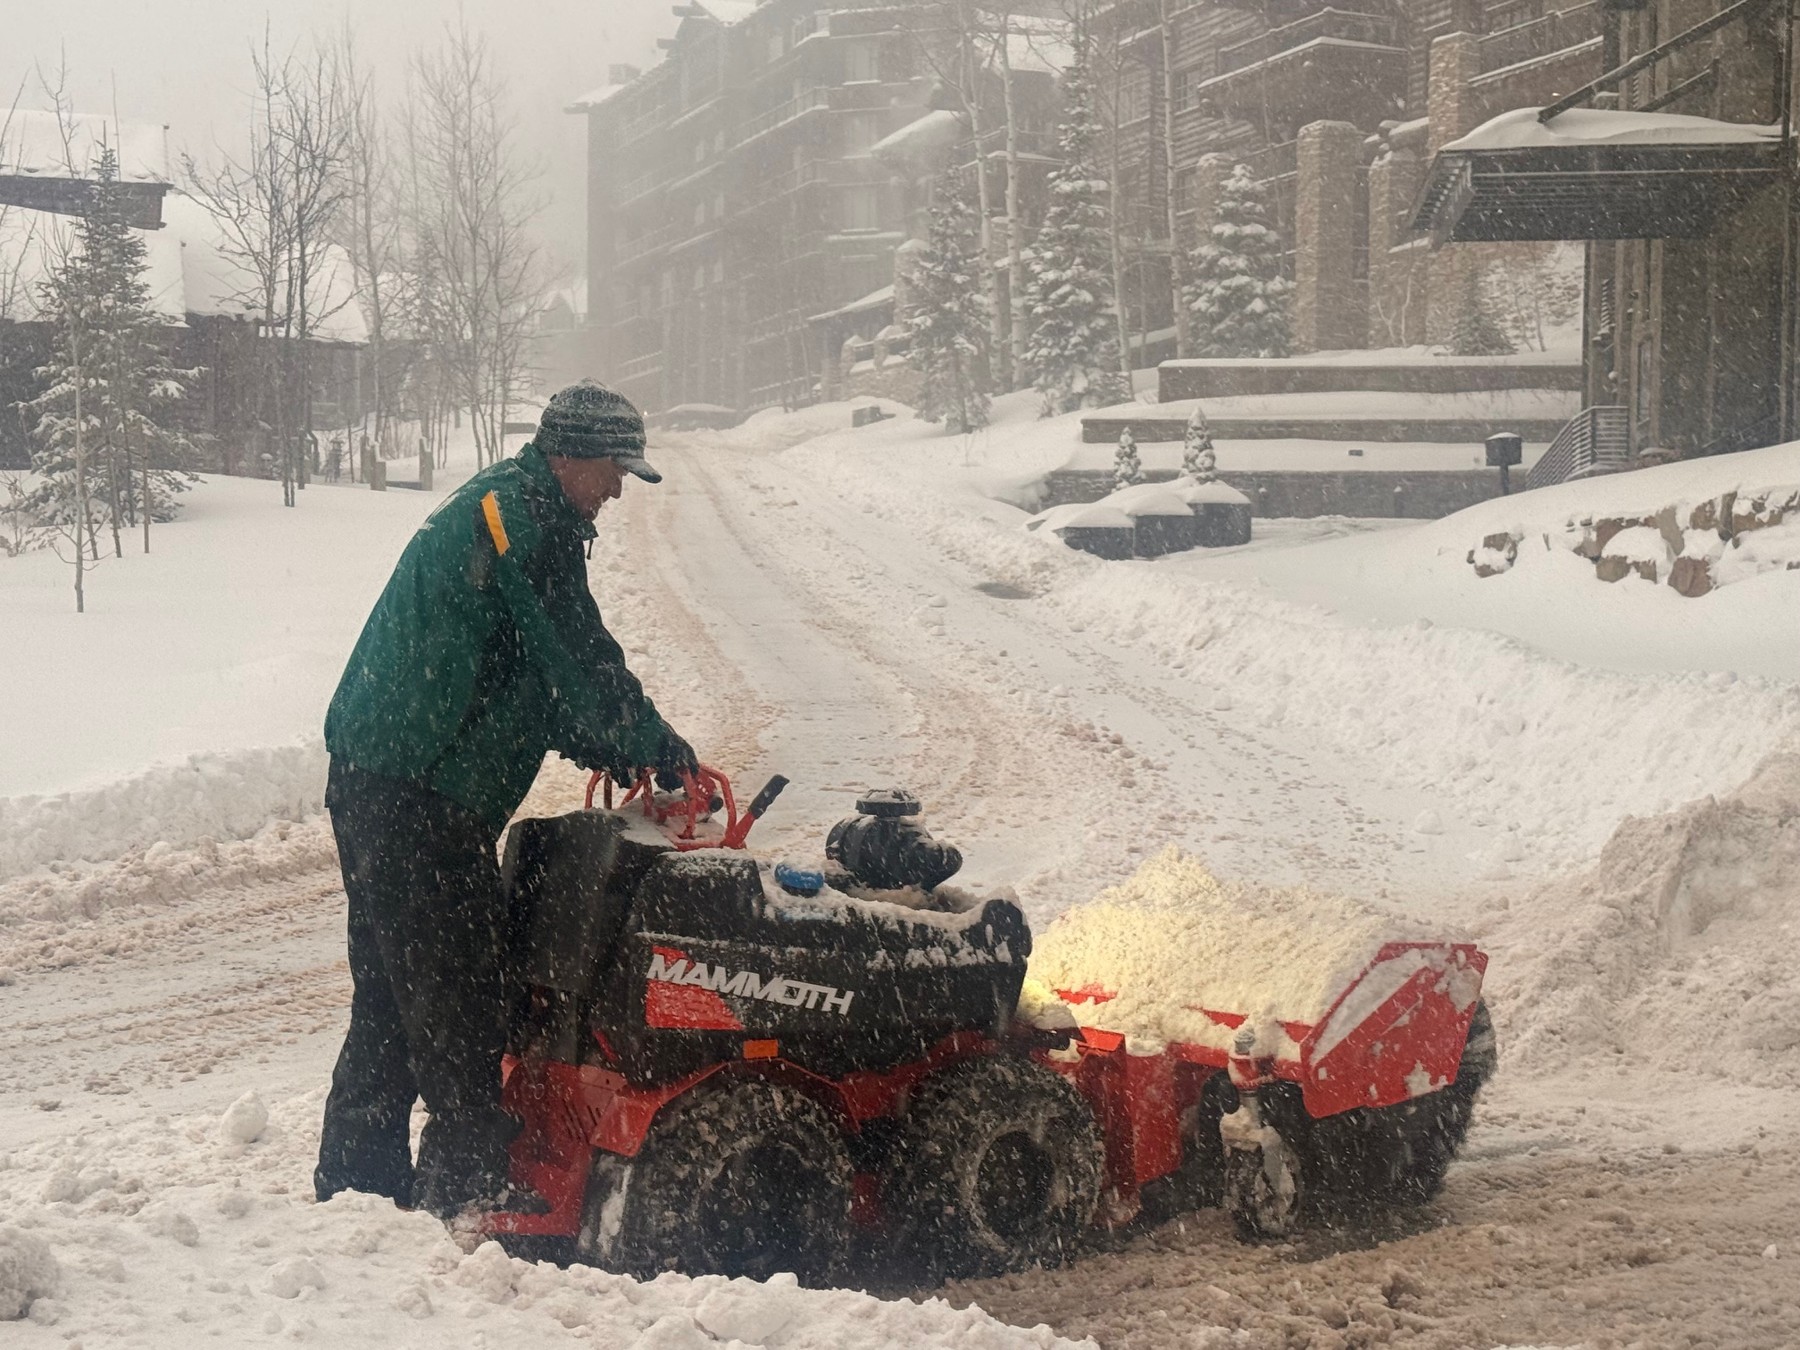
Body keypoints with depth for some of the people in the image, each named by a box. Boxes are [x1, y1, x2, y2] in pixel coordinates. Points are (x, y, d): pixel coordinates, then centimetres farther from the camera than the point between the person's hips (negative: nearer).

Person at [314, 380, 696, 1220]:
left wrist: (613, 753, 15)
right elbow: (579, 661, -14)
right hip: (420, 796, -11)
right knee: (461, 991, -6)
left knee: (390, 984, 15)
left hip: (369, 784, 11)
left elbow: (531, 675, 23)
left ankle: (357, 1173, 22)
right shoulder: (524, 519, -13)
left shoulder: (492, 507, 19)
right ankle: (466, 1182, -2)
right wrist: (660, 749, -1)